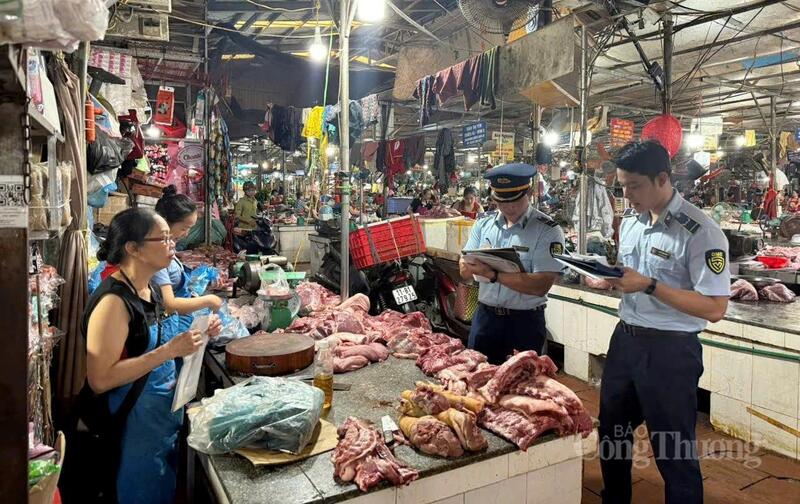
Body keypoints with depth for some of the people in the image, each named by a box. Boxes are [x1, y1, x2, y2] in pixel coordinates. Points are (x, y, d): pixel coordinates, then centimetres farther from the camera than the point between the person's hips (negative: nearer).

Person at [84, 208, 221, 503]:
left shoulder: (145, 289, 3)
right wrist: (169, 351, -29)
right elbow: (100, 380, -27)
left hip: (164, 412, 9)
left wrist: (195, 336, 0)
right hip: (135, 423, -9)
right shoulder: (113, 301, -24)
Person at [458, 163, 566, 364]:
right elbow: (464, 271, 0)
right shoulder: (483, 225, 4)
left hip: (525, 322, -4)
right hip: (484, 316, 4)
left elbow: (540, 286, -20)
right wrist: (482, 260, -21)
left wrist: (492, 274, -25)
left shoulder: (548, 231, -11)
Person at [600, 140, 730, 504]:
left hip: (669, 350, -7)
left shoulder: (700, 232, -17)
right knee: (611, 433, 21)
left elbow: (714, 308, -20)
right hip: (624, 338, 8)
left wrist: (649, 285, -26)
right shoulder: (630, 220, 6)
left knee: (673, 450, 8)